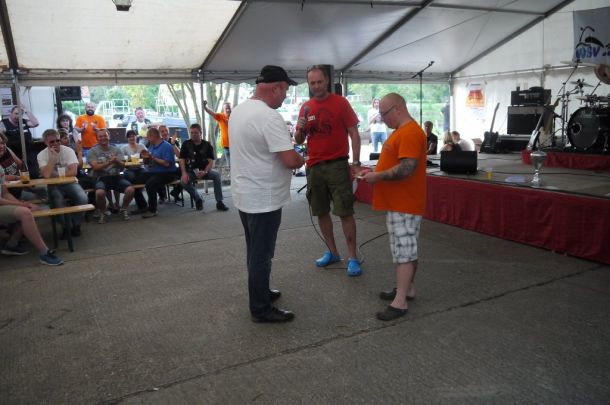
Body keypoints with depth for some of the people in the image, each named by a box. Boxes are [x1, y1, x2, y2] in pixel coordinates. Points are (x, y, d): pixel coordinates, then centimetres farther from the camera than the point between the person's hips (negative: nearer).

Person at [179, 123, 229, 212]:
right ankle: (198, 200, -8)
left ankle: (219, 202, -21)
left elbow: (211, 161, -5)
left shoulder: (207, 145, 1)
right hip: (190, 171, 0)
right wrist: (184, 173, -19)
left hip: (204, 170, 0)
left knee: (217, 175, -27)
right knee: (183, 181, -31)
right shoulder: (186, 144, 2)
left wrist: (205, 172, -24)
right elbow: (182, 160, -2)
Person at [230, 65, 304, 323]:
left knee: (255, 251, 22)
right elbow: (290, 160, -26)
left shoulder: (239, 110, 8)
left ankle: (259, 292, 38)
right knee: (261, 256, 2)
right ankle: (261, 309, 15)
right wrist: (301, 160, -3)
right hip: (264, 199, -9)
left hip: (244, 194, 9)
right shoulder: (269, 117, -22)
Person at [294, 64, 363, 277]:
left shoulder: (340, 102, -1)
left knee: (345, 212, -4)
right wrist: (300, 129, -8)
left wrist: (356, 162, -11)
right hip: (314, 166, 5)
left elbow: (354, 134, -3)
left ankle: (352, 258, 3)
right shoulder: (305, 107, 10)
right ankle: (332, 252, 24)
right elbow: (299, 140, 15)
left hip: (337, 164, -4)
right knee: (321, 212, 10)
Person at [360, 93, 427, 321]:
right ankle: (407, 289, 28)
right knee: (406, 249, 17)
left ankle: (400, 302, -1)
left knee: (404, 251, -6)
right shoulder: (402, 131, 16)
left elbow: (407, 168, -27)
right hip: (399, 203, 10)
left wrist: (378, 176, -17)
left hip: (404, 205, -10)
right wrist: (376, 172, 8)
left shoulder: (410, 132, -19)